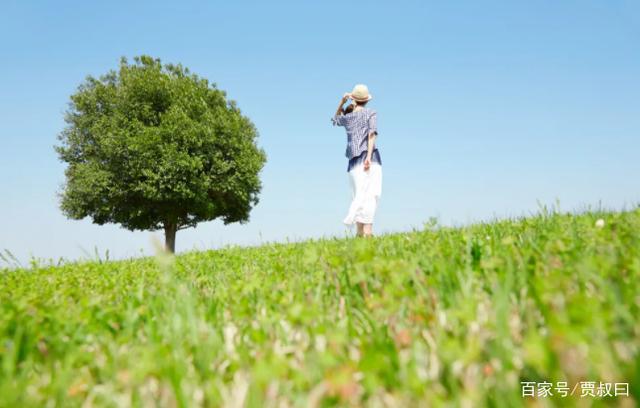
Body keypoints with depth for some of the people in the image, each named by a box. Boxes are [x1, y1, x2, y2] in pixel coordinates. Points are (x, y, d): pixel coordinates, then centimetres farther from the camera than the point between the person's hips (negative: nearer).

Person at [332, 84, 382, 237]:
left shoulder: (347, 117, 19)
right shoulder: (371, 113, 8)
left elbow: (336, 119, 43)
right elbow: (371, 135, -6)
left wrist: (342, 102, 28)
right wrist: (369, 156, -14)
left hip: (354, 161, 4)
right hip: (369, 157, -4)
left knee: (359, 196, 4)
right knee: (369, 194, -13)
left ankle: (361, 233, -4)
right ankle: (367, 233, -27)